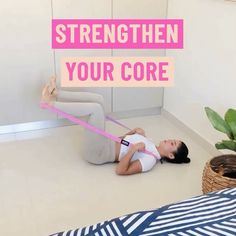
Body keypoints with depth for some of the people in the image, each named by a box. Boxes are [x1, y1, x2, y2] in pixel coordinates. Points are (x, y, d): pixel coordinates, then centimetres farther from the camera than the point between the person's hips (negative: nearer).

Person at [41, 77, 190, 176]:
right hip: (106, 144, 9)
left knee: (96, 108, -26)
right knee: (98, 99, 2)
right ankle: (56, 94, -2)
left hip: (97, 153, -9)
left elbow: (120, 170, -26)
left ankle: (50, 103, -15)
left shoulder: (150, 159, -15)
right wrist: (134, 132, 4)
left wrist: (133, 149, -30)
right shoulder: (149, 146, 12)